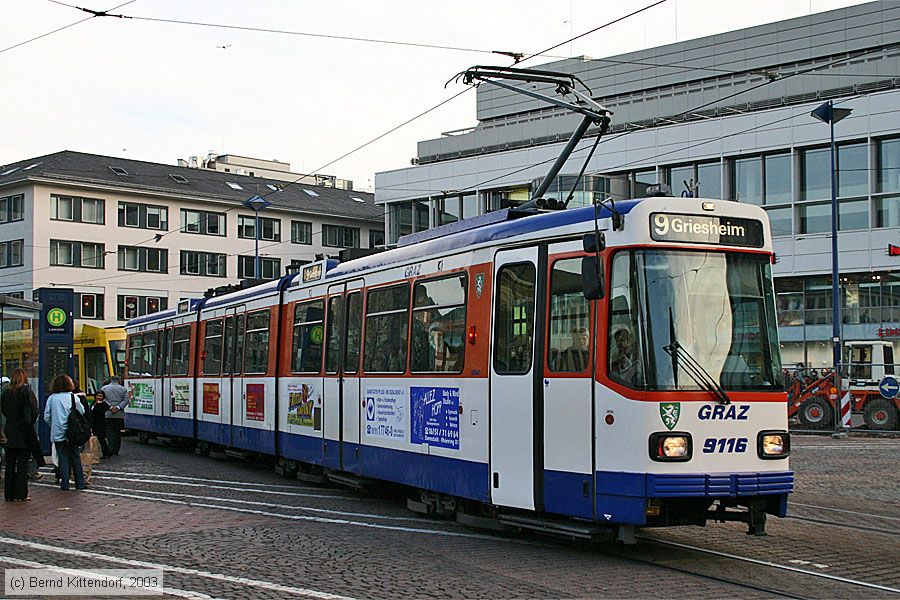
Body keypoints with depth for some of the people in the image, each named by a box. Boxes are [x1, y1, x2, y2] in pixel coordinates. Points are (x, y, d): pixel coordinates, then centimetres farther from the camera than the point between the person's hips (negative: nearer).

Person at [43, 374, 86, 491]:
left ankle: (64, 484, 4)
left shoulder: (51, 398, -1)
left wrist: (53, 426, 15)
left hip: (57, 433, 1)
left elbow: (46, 416, 1)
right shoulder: (72, 397, -4)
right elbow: (82, 412, -1)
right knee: (75, 457, 8)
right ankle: (80, 483, 9)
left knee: (63, 458, 6)